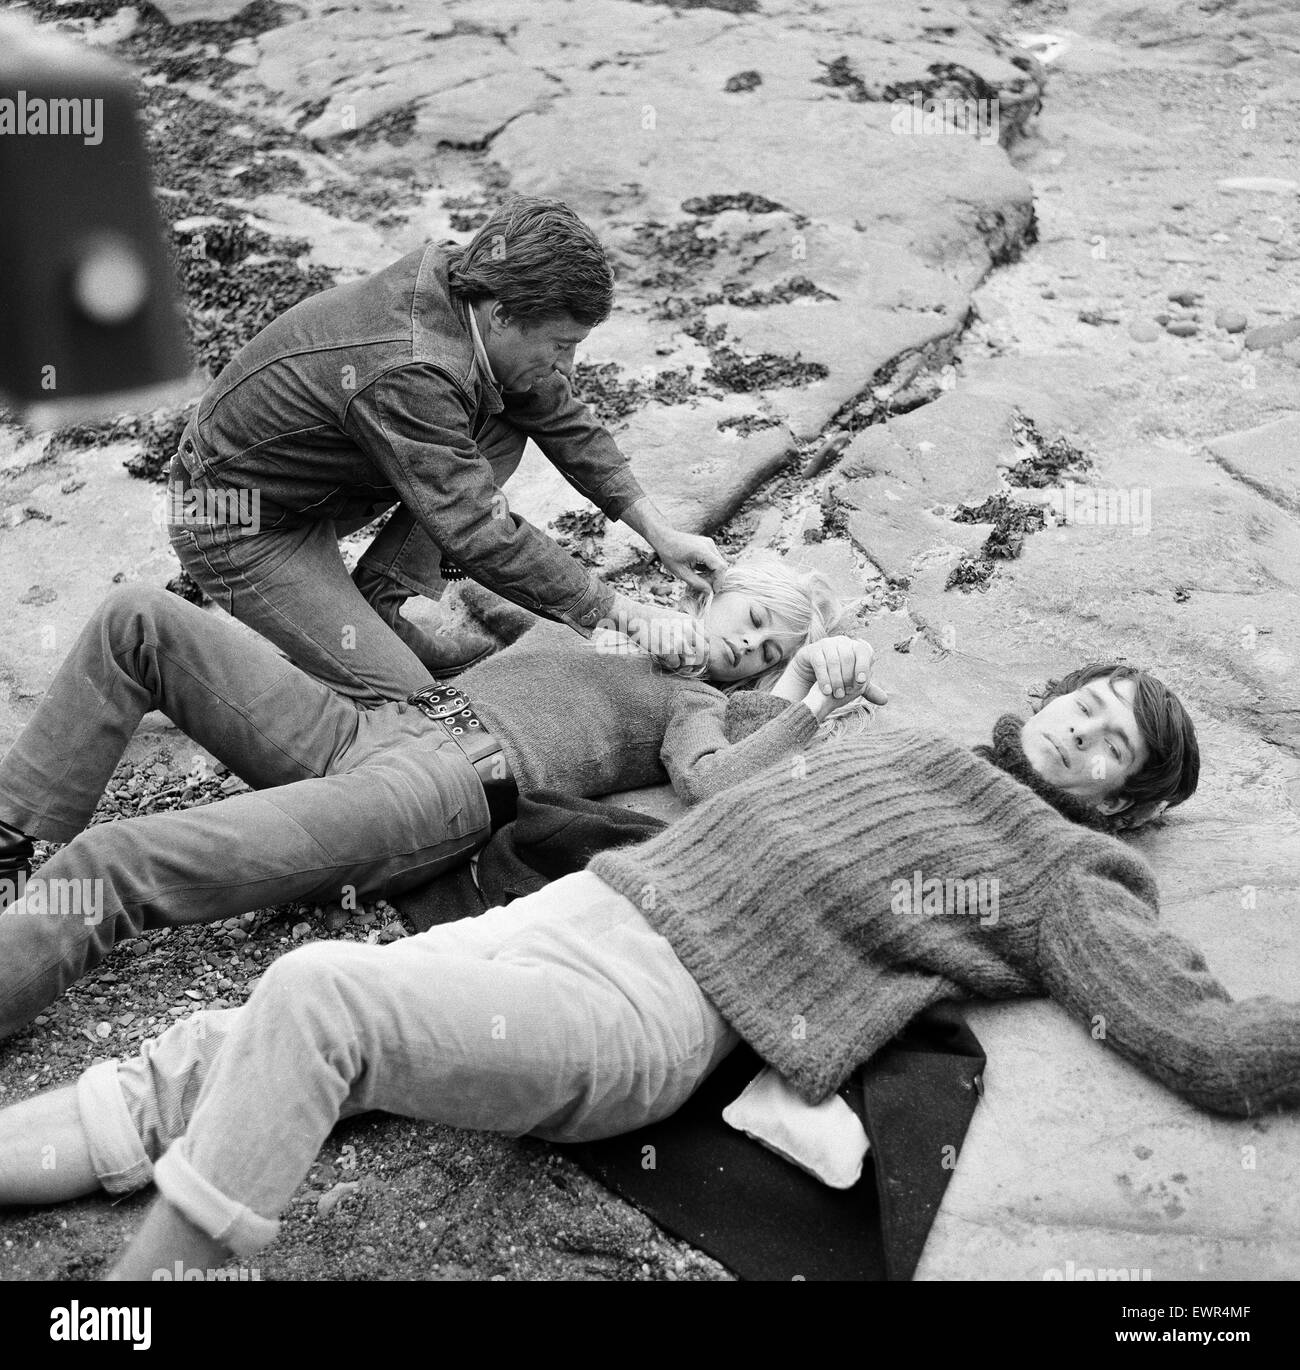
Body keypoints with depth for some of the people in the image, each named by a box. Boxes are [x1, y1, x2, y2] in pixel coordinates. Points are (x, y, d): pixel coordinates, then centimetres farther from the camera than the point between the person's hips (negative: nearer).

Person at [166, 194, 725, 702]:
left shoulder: (459, 280, -9)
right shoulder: (407, 374, -35)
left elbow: (562, 417, 2)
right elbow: (482, 536, -34)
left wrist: (660, 531, 0)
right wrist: (622, 611, -29)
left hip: (313, 488, 9)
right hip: (241, 530, -9)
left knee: (502, 430, -2)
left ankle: (385, 607, 3)